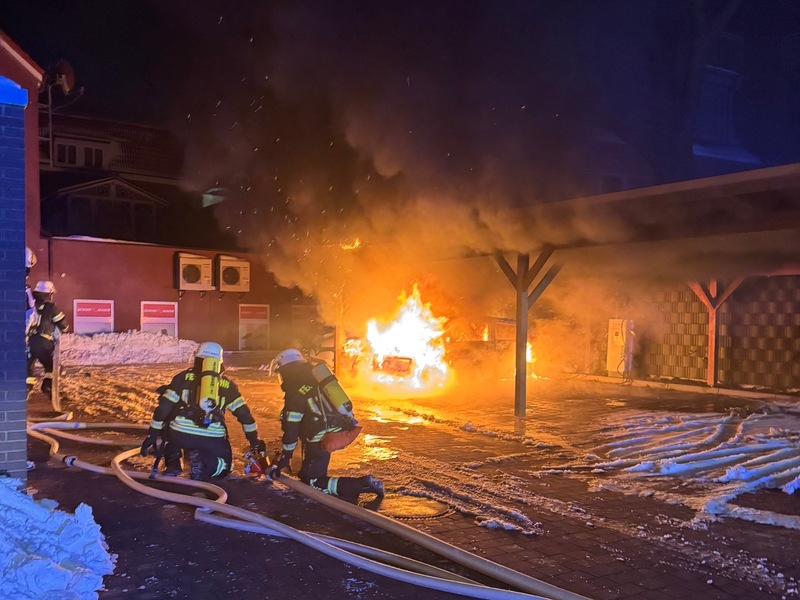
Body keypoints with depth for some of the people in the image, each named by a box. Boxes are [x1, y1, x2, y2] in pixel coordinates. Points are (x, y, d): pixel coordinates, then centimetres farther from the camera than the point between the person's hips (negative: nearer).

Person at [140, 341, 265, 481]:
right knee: (224, 466, 25)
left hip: (180, 434, 0)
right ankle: (202, 464, -7)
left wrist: (152, 436, 16)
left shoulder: (184, 377, 14)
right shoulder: (227, 384, 17)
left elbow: (163, 408, 10)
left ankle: (173, 464, 12)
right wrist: (255, 442, 24)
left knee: (168, 427, 34)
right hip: (212, 439, 0)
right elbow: (244, 414, 16)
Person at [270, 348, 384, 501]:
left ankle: (362, 484, -17)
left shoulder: (295, 391, -11)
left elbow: (291, 429, -11)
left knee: (312, 483, -5)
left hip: (322, 439, -9)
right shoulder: (316, 377, 14)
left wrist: (284, 458, -3)